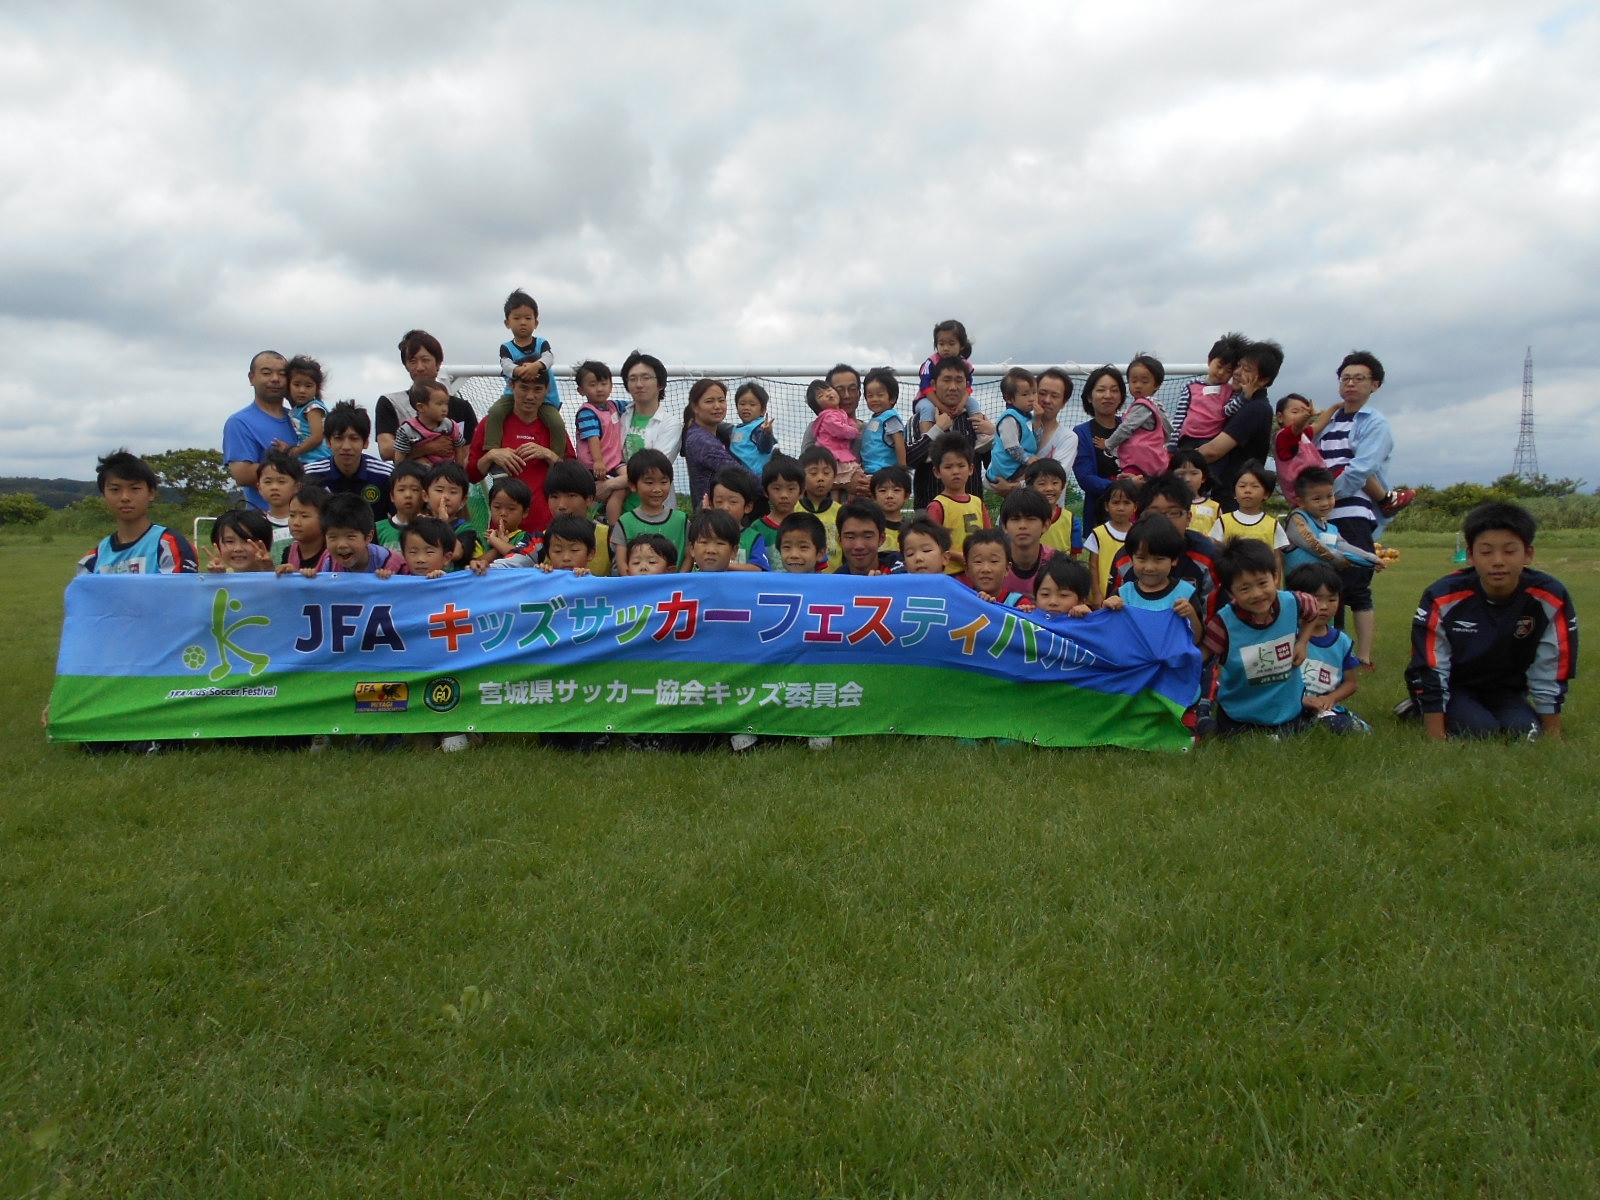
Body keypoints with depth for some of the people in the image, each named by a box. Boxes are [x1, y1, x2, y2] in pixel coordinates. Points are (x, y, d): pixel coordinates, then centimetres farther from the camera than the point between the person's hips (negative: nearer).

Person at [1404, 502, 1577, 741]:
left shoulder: (1550, 599, -19)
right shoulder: (1443, 599, -26)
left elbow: (1552, 673, -12)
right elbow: (1430, 671, -24)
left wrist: (1552, 736, -7)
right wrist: (1436, 739, -24)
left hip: (1505, 691, 3)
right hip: (1452, 688, -3)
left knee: (1525, 731, -21)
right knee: (1481, 730, -26)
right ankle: (1424, 708, 5)